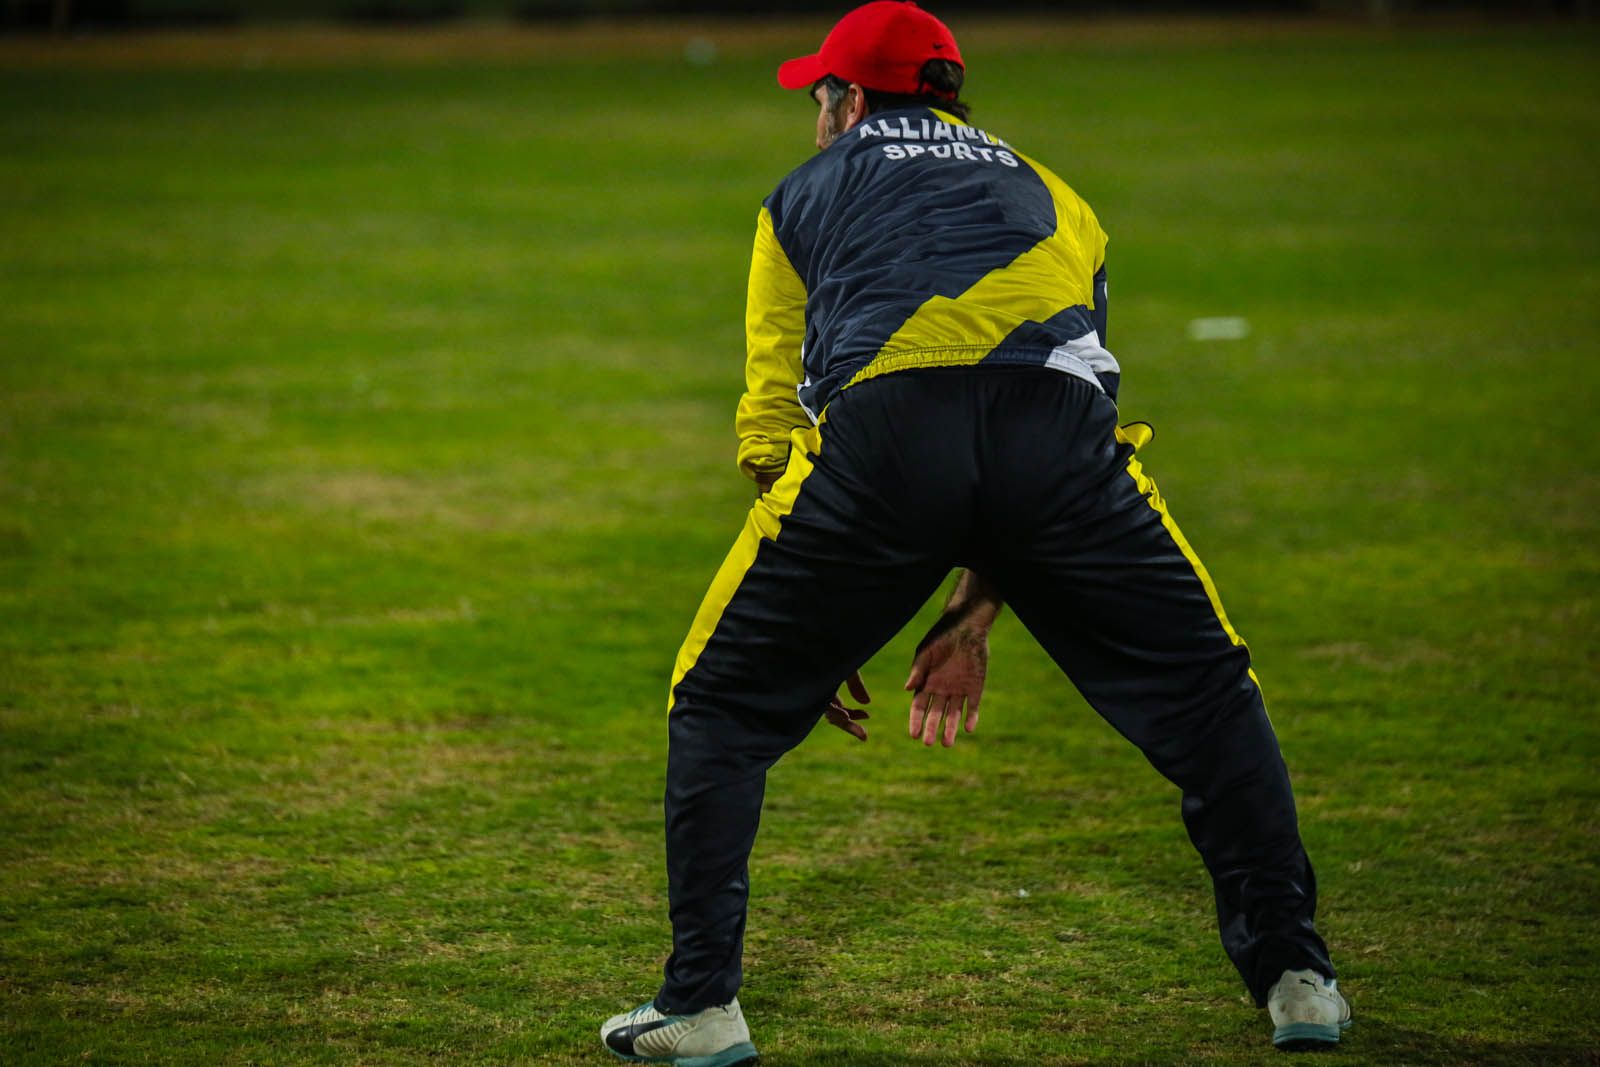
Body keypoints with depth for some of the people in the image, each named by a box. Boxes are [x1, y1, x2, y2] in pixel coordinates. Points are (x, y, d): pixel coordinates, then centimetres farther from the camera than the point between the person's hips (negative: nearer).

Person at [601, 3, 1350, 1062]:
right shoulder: (1047, 195, 36)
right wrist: (975, 615, 33)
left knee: (723, 707, 16)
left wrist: (817, 632, 29)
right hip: (1062, 435, 2)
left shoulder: (807, 194, 30)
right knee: (1206, 695, 19)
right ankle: (1296, 981, 14)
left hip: (881, 427, -2)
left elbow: (770, 428, 24)